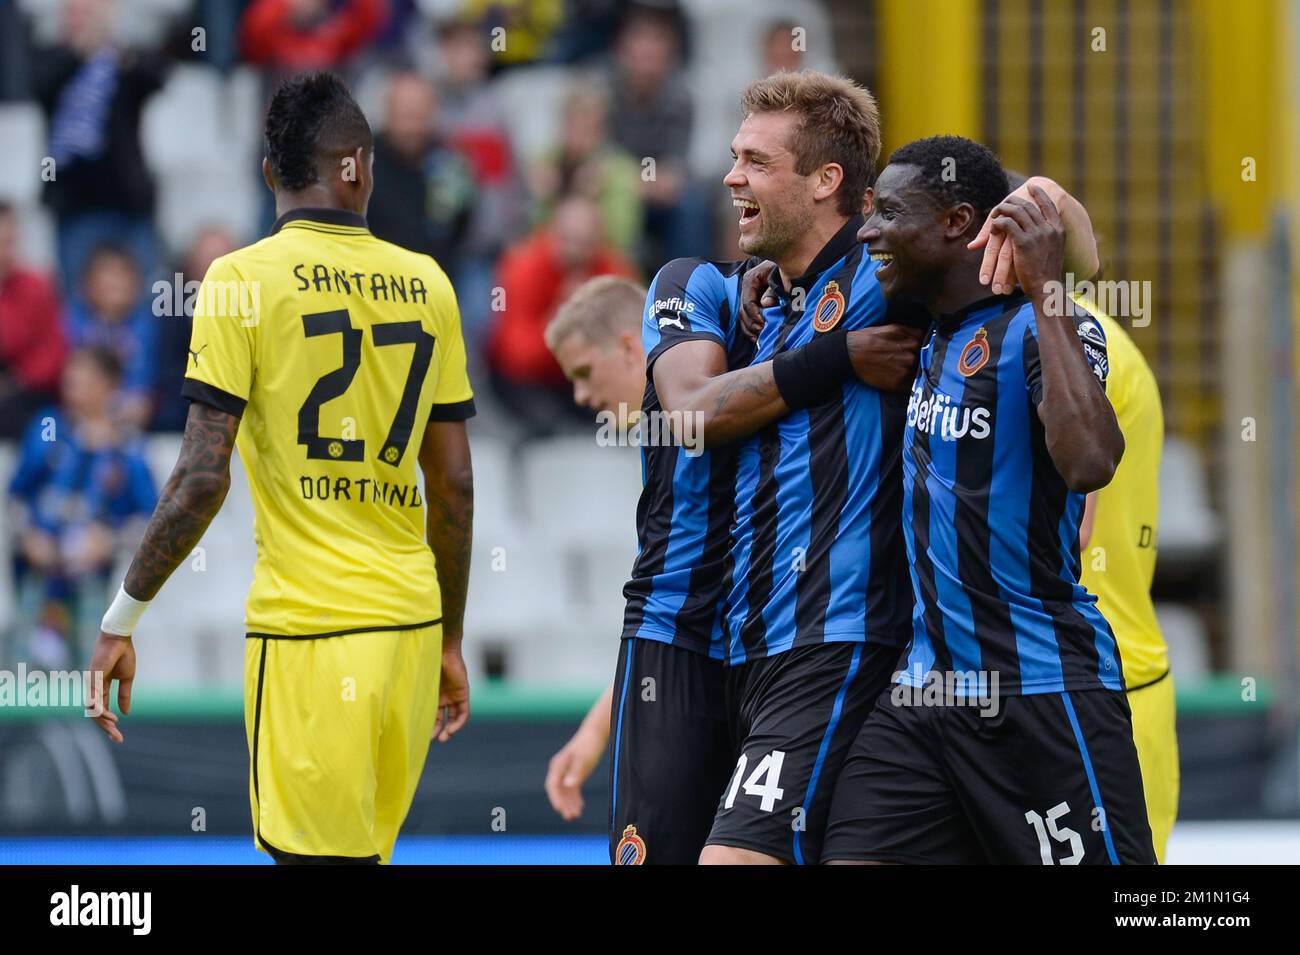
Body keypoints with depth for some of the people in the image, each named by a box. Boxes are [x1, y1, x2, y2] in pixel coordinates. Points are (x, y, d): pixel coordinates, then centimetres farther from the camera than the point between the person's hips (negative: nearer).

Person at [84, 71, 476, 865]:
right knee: (361, 850, 15)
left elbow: (203, 477, -11)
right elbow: (455, 486, 11)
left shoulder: (245, 279, -6)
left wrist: (121, 620, -2)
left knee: (317, 854, -4)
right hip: (413, 619, 5)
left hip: (307, 628, -5)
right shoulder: (425, 284, 8)